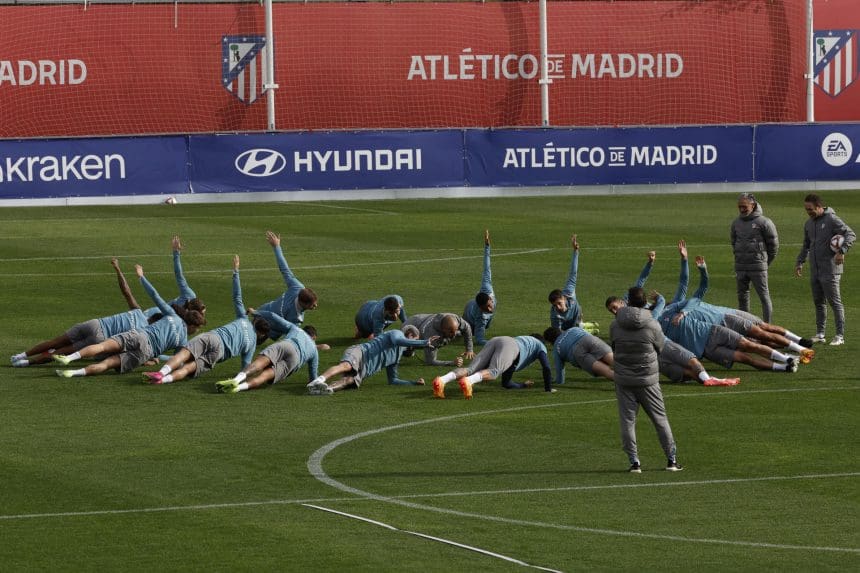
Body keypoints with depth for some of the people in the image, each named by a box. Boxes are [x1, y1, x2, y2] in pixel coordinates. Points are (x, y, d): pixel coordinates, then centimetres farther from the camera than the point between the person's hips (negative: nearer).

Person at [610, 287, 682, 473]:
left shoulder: (615, 325, -4)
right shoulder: (652, 325, -10)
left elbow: (613, 348, 6)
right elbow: (660, 347, 3)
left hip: (623, 379, 1)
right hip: (648, 380, -1)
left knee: (627, 421, 6)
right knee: (660, 419, 10)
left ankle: (634, 461, 1)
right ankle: (672, 459, 14)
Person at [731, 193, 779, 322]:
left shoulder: (763, 222, -7)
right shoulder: (736, 223, 9)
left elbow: (773, 244, -2)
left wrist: (766, 261, 3)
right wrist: (737, 254, 14)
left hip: (758, 266, -6)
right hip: (740, 266, 6)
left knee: (764, 296, -5)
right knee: (742, 297, 9)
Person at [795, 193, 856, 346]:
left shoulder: (832, 220, -10)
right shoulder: (809, 223, 15)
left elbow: (850, 235, -17)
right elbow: (806, 245, 26)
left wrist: (841, 251, -28)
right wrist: (800, 262, 18)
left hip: (830, 270, -8)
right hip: (815, 270, 8)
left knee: (835, 302, -5)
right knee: (818, 302, 11)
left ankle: (840, 335, -3)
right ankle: (820, 334, 17)